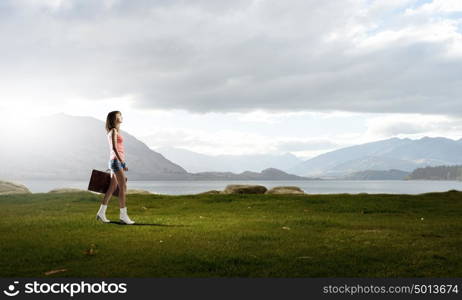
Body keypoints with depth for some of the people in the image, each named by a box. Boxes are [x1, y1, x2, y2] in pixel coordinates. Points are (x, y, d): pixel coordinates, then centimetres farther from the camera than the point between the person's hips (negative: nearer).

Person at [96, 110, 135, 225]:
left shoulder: (114, 132, 19)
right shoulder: (113, 131, -10)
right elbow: (114, 148, -21)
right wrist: (122, 162, -27)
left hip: (116, 162, 10)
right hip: (117, 161, -10)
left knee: (112, 188, 10)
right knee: (123, 188, -9)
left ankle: (101, 213, 13)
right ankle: (123, 215, -7)